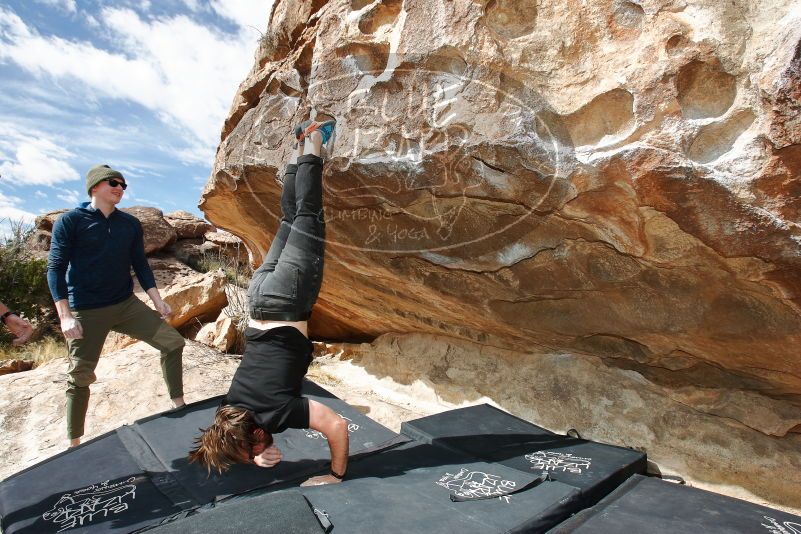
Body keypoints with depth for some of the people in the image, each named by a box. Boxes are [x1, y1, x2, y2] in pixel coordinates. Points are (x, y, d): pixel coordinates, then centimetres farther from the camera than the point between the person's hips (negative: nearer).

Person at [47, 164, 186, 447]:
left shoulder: (131, 223, 7)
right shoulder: (70, 221, -5)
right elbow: (56, 269, -8)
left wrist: (157, 300, 1)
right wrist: (65, 316, -17)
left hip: (127, 305, 4)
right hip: (86, 312, -4)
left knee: (173, 342, -4)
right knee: (80, 378, 1)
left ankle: (179, 407, 9)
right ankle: (74, 445, 17)